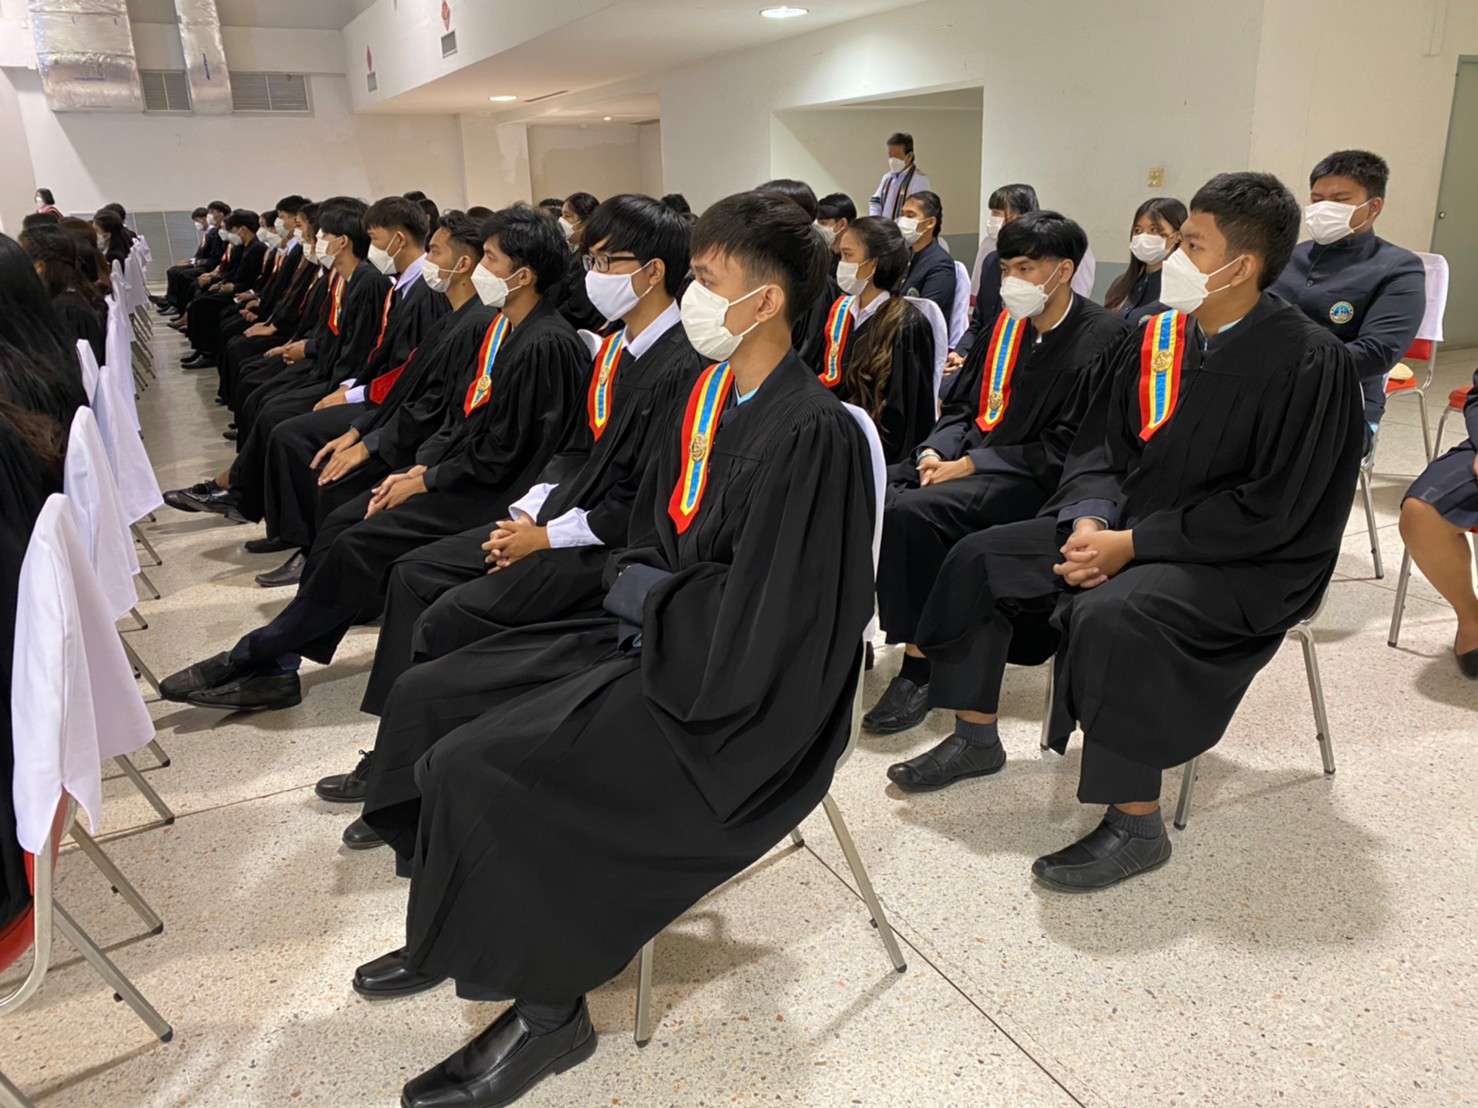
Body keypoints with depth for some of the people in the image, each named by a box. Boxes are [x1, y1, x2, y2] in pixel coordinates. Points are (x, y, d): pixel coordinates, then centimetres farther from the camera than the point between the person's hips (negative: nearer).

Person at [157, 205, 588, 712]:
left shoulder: (546, 345, -20)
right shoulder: (502, 327, 10)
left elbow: (503, 455, -21)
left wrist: (422, 484, -11)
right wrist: (417, 469, 3)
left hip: (494, 493, -9)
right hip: (460, 470, 10)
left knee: (357, 545, -15)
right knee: (340, 522, 0)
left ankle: (251, 658, 1)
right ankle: (274, 670, 2)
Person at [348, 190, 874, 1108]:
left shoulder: (812, 431, -22)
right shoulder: (712, 392, 5)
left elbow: (755, 619, -24)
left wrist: (641, 596, -11)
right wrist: (641, 589, -3)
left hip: (738, 697, -9)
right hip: (665, 642, 9)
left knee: (478, 768, -18)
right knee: (439, 693, 7)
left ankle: (546, 1008, 4)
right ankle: (463, 928, 23)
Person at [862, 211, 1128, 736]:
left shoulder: (1101, 338, -9)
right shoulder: (1008, 323, 12)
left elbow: (1067, 449, -15)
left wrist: (968, 466, -17)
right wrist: (936, 451, -3)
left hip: (1036, 481, -7)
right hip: (970, 458, 7)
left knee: (910, 512, -29)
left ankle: (919, 667, -18)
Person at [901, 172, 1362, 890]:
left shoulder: (1307, 363, -17)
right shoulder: (1156, 337, 2)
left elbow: (1270, 510, -20)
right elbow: (1100, 443, 7)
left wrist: (1131, 544, -23)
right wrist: (1089, 519, -13)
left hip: (1247, 562, -7)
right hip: (1123, 525, 7)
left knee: (1110, 615, -36)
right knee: (981, 557, -2)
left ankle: (1135, 824, -18)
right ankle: (975, 741, 12)